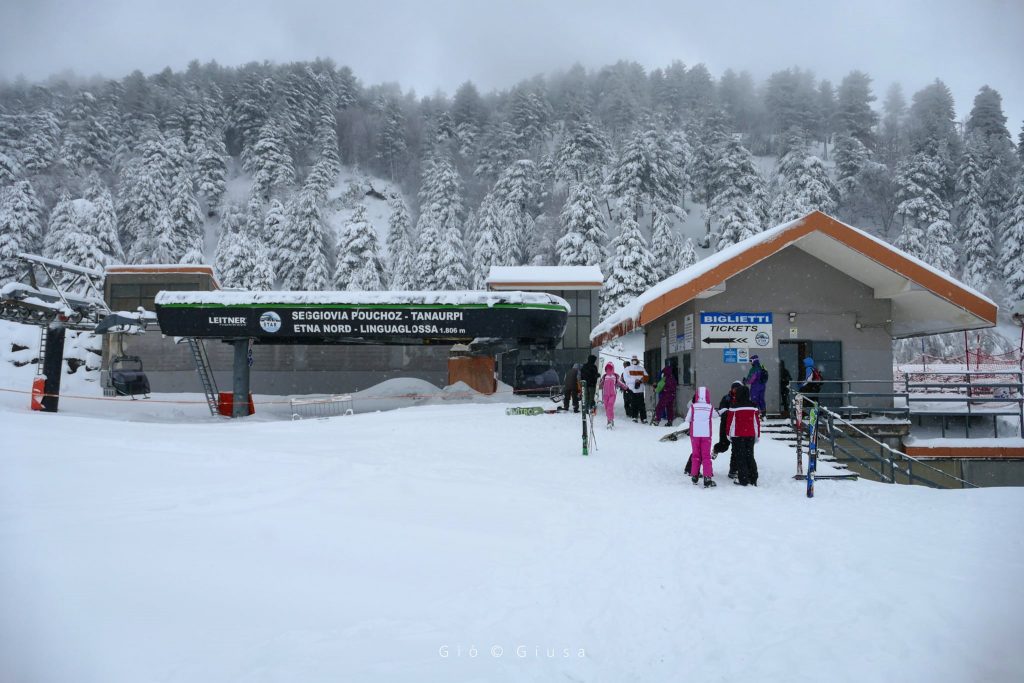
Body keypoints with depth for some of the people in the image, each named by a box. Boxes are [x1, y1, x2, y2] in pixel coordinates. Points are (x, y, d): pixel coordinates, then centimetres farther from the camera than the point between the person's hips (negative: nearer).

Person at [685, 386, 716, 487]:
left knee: (696, 455, 15)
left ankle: (694, 476, 21)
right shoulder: (710, 408, -4)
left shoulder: (692, 407, -6)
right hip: (706, 434, -1)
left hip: (695, 434, 1)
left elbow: (687, 420, 1)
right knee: (706, 456, 3)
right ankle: (707, 478, -4)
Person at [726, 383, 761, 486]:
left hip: (737, 435, -4)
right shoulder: (753, 407, 1)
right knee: (750, 456, 13)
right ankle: (753, 479, 13)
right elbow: (757, 422, 7)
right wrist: (757, 435, 17)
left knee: (740, 457, 3)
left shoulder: (734, 408, -11)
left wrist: (728, 434, 9)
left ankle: (743, 479, 1)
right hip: (750, 435, 4)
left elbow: (729, 422, -5)